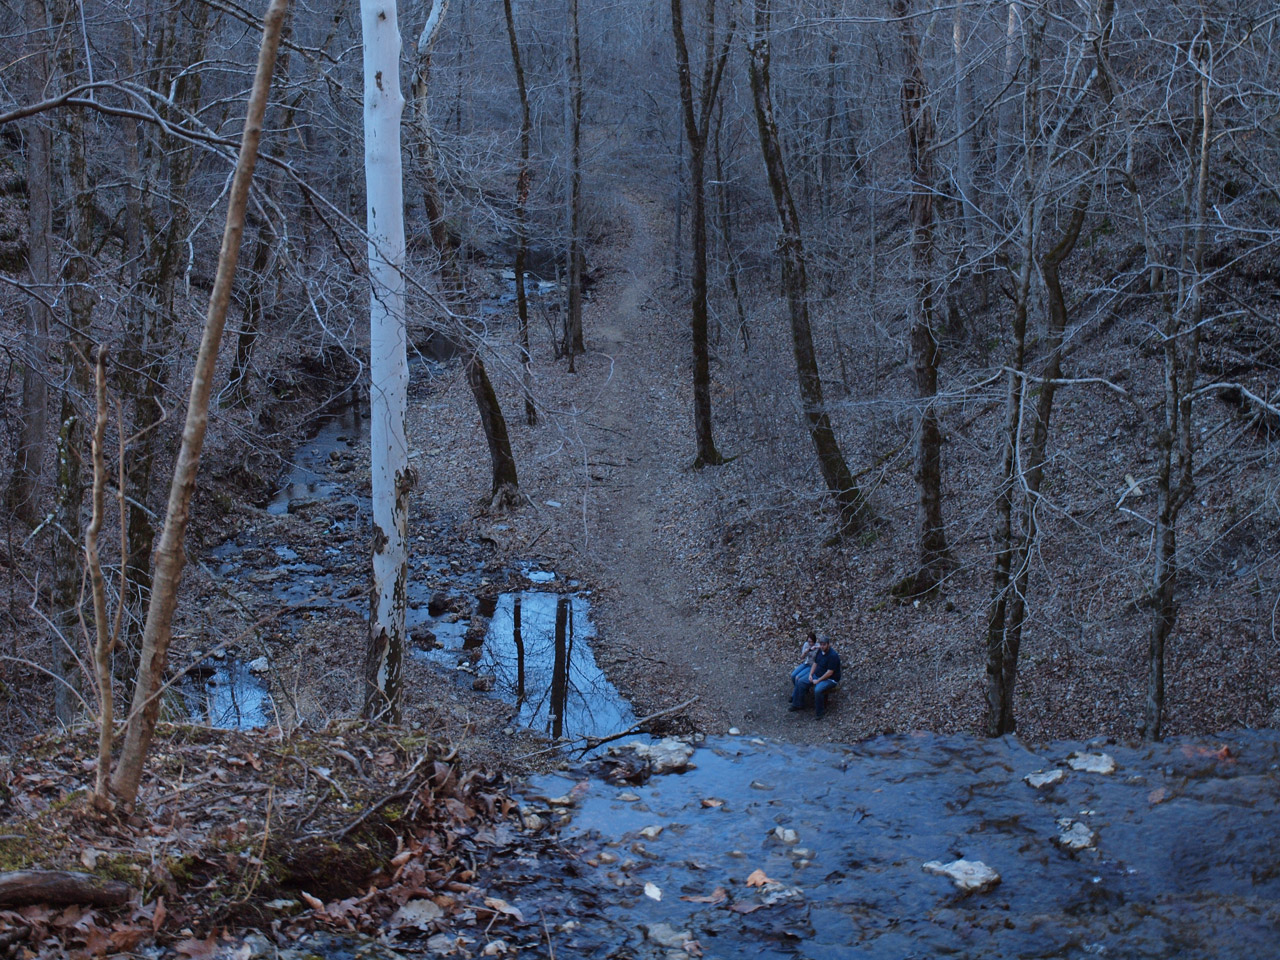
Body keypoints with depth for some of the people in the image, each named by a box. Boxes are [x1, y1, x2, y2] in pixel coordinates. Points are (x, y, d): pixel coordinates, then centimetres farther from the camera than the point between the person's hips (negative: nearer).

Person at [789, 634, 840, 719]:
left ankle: (819, 712, -15)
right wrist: (810, 674, -1)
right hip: (817, 674, 9)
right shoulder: (820, 651, 1)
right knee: (801, 682, -1)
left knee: (818, 690, -34)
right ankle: (798, 704, 12)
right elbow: (815, 663, 13)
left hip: (830, 679, -9)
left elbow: (830, 672, -26)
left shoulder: (833, 656, -25)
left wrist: (818, 680, -21)